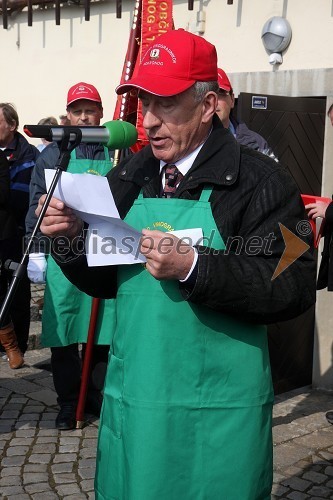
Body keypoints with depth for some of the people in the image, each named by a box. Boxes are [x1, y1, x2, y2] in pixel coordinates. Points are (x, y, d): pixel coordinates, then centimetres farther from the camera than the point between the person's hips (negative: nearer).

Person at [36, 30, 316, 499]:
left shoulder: (258, 180, -10)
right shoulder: (129, 178, 7)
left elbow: (295, 287, -17)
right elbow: (106, 281, 12)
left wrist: (194, 267, -25)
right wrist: (72, 237, -8)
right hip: (131, 400, 5)